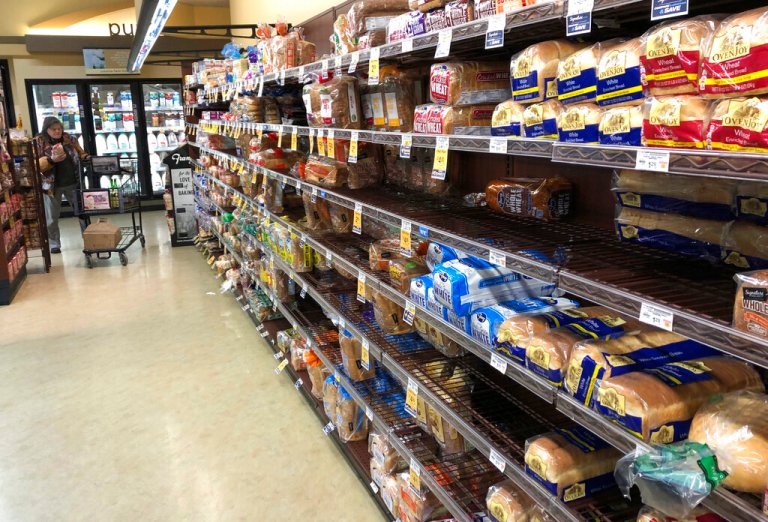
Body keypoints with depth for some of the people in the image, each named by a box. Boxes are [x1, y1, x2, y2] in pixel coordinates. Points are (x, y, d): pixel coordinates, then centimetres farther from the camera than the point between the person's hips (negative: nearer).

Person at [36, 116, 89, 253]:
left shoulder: (69, 139, 3)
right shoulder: (39, 143, -5)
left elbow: (82, 154, 12)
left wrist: (87, 159, -10)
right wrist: (51, 160, -24)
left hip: (73, 183, 2)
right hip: (52, 185, -2)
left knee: (82, 212, 9)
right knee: (52, 218, 7)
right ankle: (54, 244, 21)